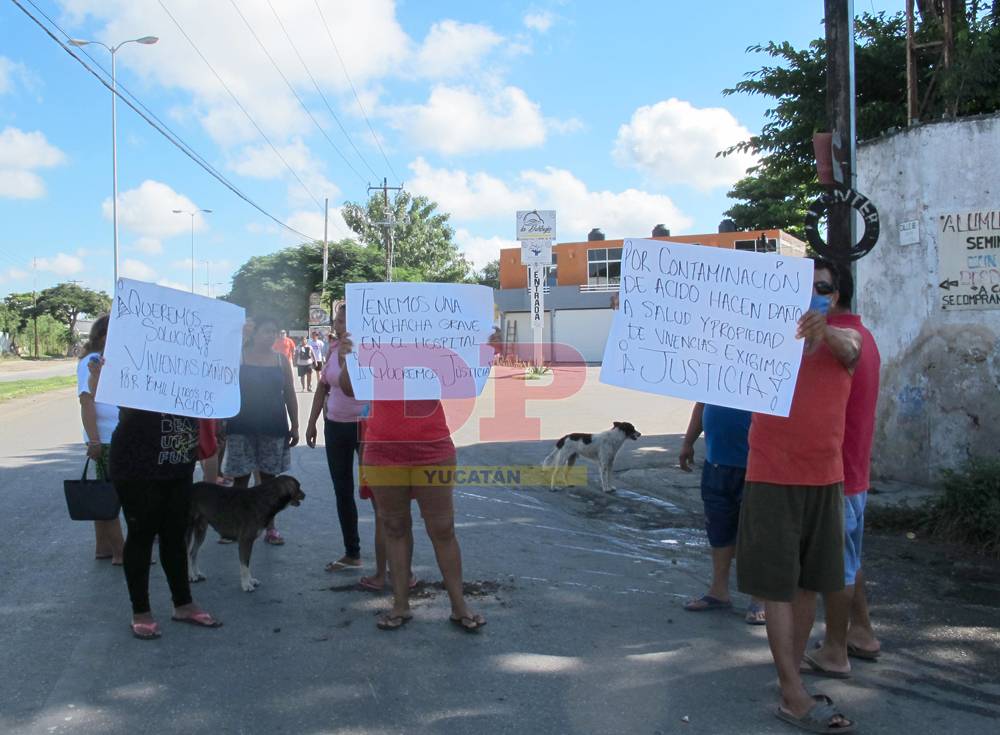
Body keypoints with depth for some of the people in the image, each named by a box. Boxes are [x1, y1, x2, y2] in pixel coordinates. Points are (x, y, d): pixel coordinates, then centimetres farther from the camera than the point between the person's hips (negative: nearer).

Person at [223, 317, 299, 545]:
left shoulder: (281, 360, 6)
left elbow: (290, 394, 9)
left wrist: (295, 426, 6)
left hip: (273, 428, 2)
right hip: (242, 427, -2)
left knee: (269, 476, 7)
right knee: (241, 477, 1)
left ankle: (270, 528, 14)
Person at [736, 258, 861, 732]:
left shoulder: (845, 339, 4)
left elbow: (848, 347, -20)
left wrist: (823, 329, -43)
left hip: (825, 478, 4)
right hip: (772, 478, -3)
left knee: (809, 583, 11)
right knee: (778, 584, -3)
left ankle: (791, 679, 23)